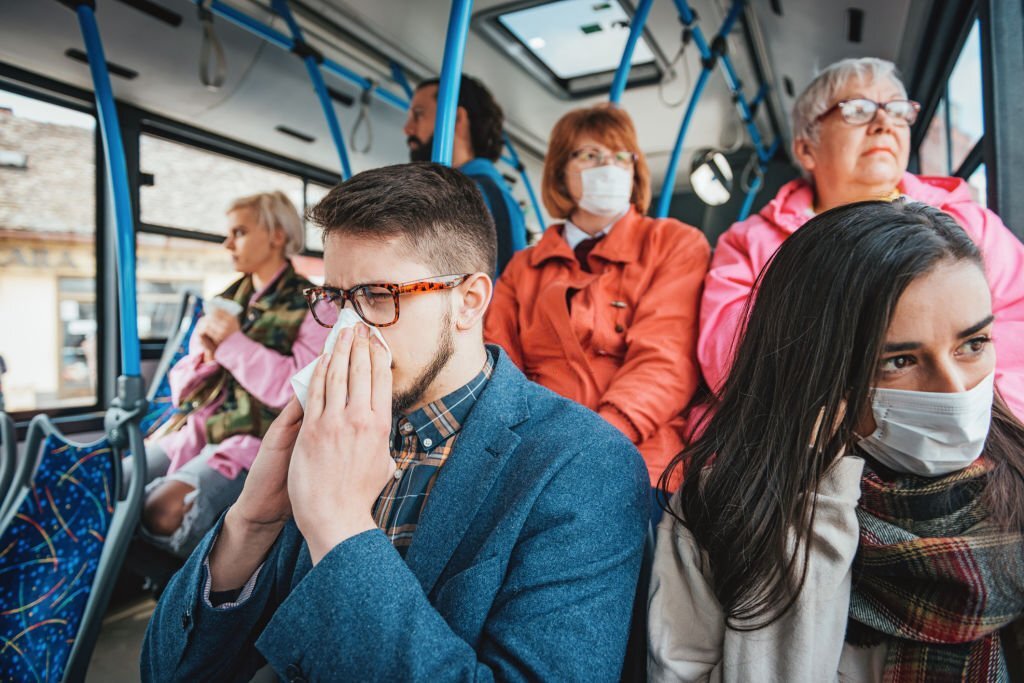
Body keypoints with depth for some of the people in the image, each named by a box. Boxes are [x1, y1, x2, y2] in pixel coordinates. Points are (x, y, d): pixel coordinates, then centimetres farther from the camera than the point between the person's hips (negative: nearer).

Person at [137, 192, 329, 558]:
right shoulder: (226, 301, 17)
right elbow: (180, 387, 18)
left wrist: (236, 344, -12)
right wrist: (206, 354, -4)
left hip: (255, 439, -6)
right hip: (192, 430, 7)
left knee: (165, 510, -27)